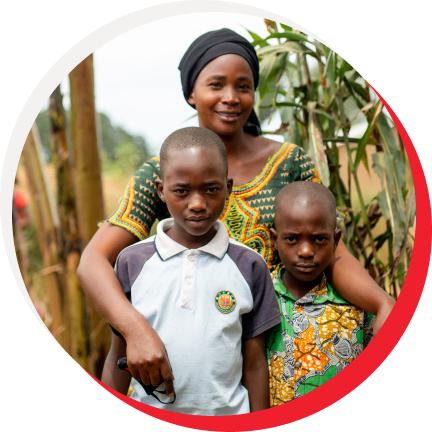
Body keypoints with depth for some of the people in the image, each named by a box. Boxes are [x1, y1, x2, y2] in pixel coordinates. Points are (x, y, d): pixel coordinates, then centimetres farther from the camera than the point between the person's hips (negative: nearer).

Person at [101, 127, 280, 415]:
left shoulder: (250, 266, -3)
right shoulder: (132, 262, -2)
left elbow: (255, 363, 1)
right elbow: (119, 358, 4)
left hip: (228, 413, 0)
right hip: (148, 409, 1)